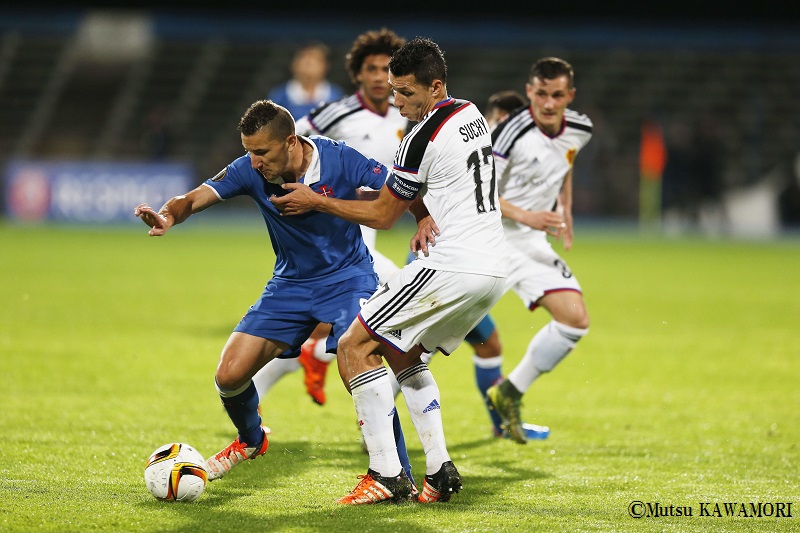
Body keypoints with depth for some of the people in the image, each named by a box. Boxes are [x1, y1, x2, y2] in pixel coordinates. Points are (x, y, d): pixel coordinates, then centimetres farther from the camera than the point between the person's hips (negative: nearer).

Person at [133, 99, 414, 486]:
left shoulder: (340, 160, -20)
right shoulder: (250, 171, -13)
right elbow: (195, 199, -20)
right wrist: (167, 216, -43)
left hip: (347, 279, -4)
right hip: (290, 284, 4)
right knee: (229, 376, -3)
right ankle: (250, 440, 30)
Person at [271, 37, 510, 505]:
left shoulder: (424, 137, -14)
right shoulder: (471, 114, 13)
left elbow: (382, 215, -4)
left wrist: (316, 202, 6)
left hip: (452, 269, -9)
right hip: (493, 269, 9)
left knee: (355, 348, -4)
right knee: (404, 355, 23)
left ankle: (386, 474, -10)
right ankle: (441, 472, 13)